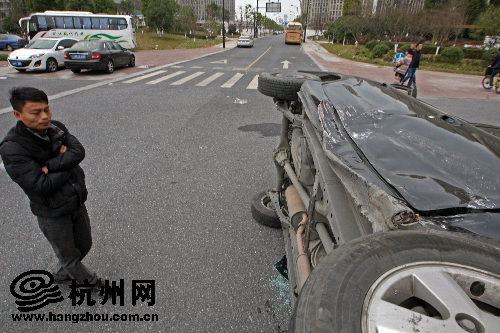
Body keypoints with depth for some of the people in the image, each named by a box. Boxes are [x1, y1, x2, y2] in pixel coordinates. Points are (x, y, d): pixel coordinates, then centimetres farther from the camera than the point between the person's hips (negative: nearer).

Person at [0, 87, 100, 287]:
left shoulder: (56, 128, -5)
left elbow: (79, 151, -20)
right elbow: (41, 186, -27)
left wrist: (49, 166, -28)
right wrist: (66, 161, -17)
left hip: (77, 203, 6)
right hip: (53, 214, -6)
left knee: (84, 245, 23)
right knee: (68, 255, 15)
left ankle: (61, 275, 52)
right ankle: (88, 280, 44)